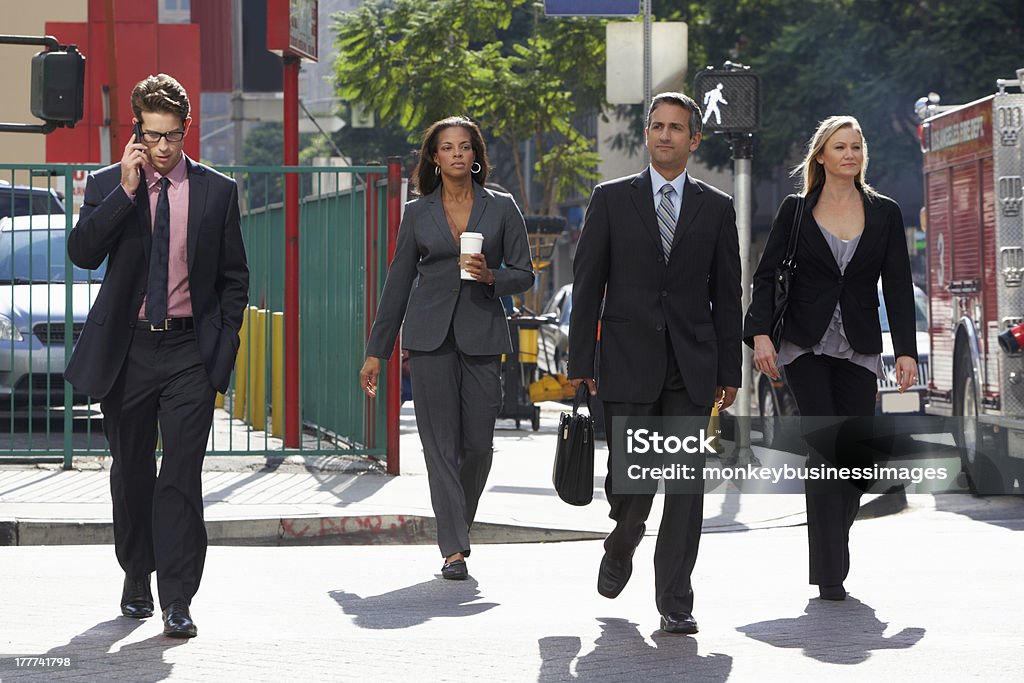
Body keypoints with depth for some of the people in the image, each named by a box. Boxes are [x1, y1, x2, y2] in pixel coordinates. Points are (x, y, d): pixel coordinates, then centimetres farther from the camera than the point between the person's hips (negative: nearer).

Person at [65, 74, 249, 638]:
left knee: (182, 474, -10)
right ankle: (136, 578, 31)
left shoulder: (217, 191, 4)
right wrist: (125, 190, -17)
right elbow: (82, 253, -11)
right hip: (127, 350, 1)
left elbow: (234, 277, 9)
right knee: (131, 473, 13)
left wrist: (222, 348, 1)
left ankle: (177, 601, -11)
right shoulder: (108, 185, 4)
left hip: (190, 350, -1)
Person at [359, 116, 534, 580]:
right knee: (441, 444, -6)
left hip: (482, 335, 0)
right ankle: (454, 550, -6)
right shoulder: (418, 213, 8)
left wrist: (490, 276, -15)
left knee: (478, 444, 1)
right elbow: (398, 283, 11)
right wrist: (376, 351, 9)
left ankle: (458, 527, 27)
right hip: (430, 337, 0)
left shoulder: (501, 208, 6)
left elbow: (524, 275, 7)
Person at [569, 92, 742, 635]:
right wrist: (580, 363, -2)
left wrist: (729, 371, 5)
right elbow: (587, 284, 3)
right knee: (629, 473, -3)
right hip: (628, 360, -1)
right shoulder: (612, 199, 5)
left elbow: (726, 295, 9)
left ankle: (675, 600, 0)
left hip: (692, 365, 1)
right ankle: (622, 543, 30)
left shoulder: (716, 208, 9)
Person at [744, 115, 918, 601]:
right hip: (806, 345, -2)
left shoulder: (885, 214, 7)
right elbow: (766, 275, 3)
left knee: (854, 455, -1)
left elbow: (897, 286, 5)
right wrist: (761, 333, -10)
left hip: (858, 350, 2)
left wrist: (906, 350, -3)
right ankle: (828, 569, -12)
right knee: (826, 447, -14)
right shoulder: (796, 211, 3)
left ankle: (832, 556, 19)